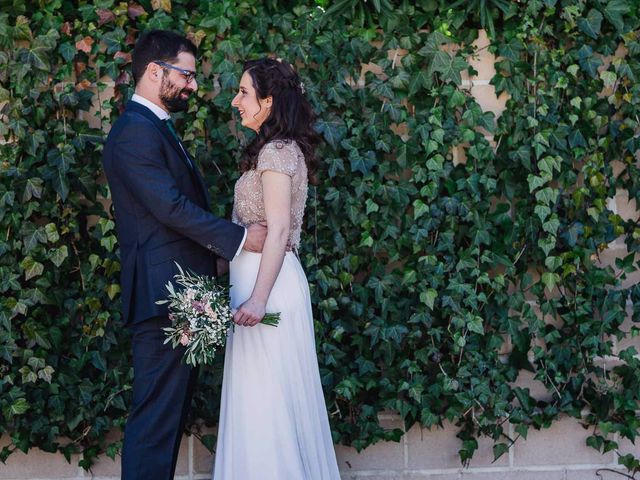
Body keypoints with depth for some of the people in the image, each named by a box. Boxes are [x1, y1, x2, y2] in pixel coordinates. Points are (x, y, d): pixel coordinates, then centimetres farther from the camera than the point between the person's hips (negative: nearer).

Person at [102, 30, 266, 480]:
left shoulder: (157, 128, 20)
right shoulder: (135, 131, -13)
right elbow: (171, 207, -20)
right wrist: (239, 236, -15)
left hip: (178, 296, 11)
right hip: (163, 294, -11)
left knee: (170, 413, 12)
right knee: (157, 415, -9)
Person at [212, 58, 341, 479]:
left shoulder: (276, 151, -12)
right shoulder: (282, 148, 17)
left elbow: (278, 232, -19)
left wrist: (258, 298, -24)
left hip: (269, 284, -10)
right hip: (263, 281, 10)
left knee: (267, 398, -6)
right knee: (273, 397, 12)